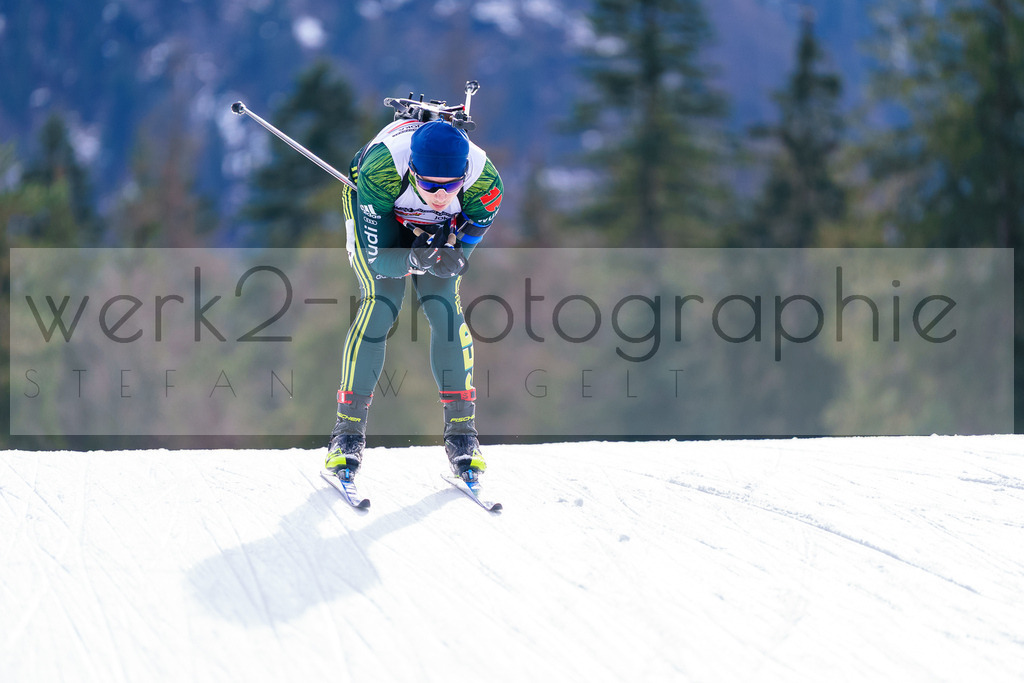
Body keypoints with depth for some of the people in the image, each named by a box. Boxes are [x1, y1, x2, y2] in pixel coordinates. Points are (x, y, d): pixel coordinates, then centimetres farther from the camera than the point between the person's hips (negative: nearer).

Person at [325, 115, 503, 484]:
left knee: (446, 307, -14)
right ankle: (349, 430, -9)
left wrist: (448, 259, -45)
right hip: (376, 213, -2)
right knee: (381, 303, -19)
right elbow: (377, 256, -33)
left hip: (441, 226, 2)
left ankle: (461, 431, -3)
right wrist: (413, 259, -53)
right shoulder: (380, 170, -43)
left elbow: (459, 254, -21)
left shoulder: (484, 182, -36)